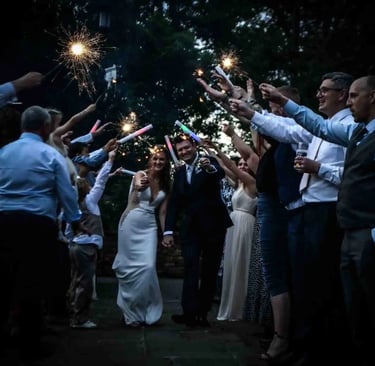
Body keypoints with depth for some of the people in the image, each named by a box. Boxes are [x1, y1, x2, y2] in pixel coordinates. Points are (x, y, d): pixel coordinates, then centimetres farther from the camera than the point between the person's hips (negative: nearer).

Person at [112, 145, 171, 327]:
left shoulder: (166, 184, 10)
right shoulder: (141, 175, -5)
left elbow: (162, 211, 11)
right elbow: (137, 185, -29)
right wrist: (140, 185, -50)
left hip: (150, 227, 4)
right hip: (131, 223, -4)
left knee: (148, 267, -6)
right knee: (130, 266, 0)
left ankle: (144, 310, 11)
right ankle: (131, 311, 12)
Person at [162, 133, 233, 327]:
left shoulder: (209, 161, -2)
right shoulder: (179, 172, 11)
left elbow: (221, 174, -26)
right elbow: (174, 203, 10)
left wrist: (210, 168, -49)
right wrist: (168, 231, 1)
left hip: (213, 225, -3)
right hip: (190, 227, 3)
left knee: (210, 270, 3)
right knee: (190, 268, -11)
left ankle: (202, 313, 9)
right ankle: (190, 313, -18)